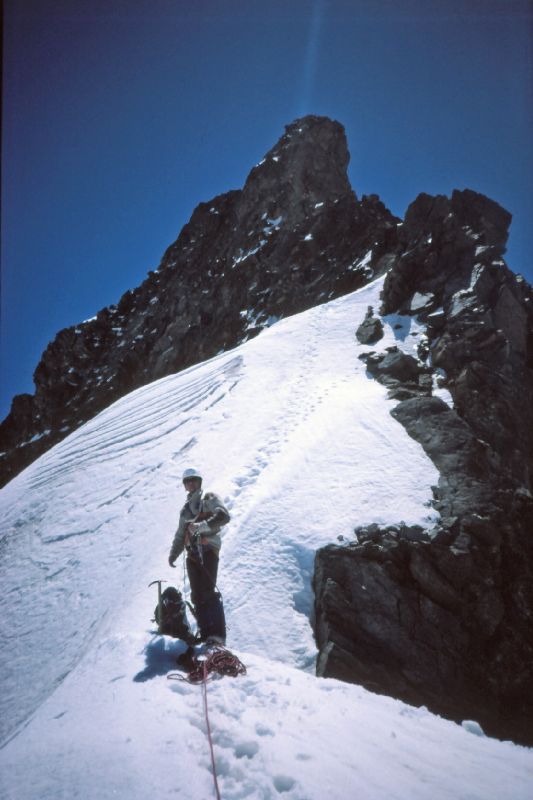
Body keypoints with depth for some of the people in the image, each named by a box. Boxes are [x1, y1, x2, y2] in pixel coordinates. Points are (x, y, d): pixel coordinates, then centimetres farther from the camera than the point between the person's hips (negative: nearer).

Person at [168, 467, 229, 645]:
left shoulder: (209, 498, 7)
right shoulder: (185, 509, 27)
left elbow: (224, 516, -11)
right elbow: (180, 535, 29)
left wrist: (201, 526, -21)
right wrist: (173, 554, 16)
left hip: (208, 549, -7)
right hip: (192, 553, 7)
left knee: (209, 591, -19)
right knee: (197, 595, 0)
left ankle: (217, 634, -23)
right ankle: (205, 634, 1)